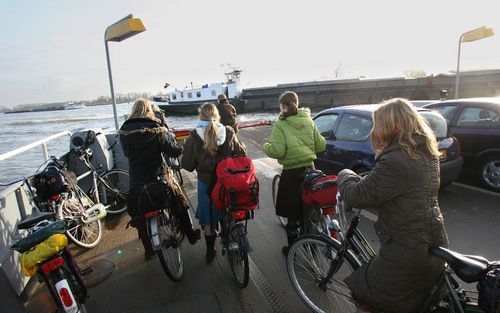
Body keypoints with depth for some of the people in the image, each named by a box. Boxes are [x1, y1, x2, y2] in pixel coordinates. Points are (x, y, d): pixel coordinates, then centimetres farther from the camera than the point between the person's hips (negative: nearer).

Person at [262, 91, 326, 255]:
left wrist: (265, 146, -1)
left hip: (291, 172, -5)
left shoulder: (280, 124, -11)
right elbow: (321, 145, 4)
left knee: (291, 212, 10)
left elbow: (277, 151, -20)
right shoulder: (308, 120, 3)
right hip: (309, 168, 5)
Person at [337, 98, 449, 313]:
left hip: (408, 252, -8)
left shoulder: (395, 161, -27)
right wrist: (361, 179, 2)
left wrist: (345, 174, -5)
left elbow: (355, 196, -23)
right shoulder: (427, 152, 3)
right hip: (434, 246, 9)